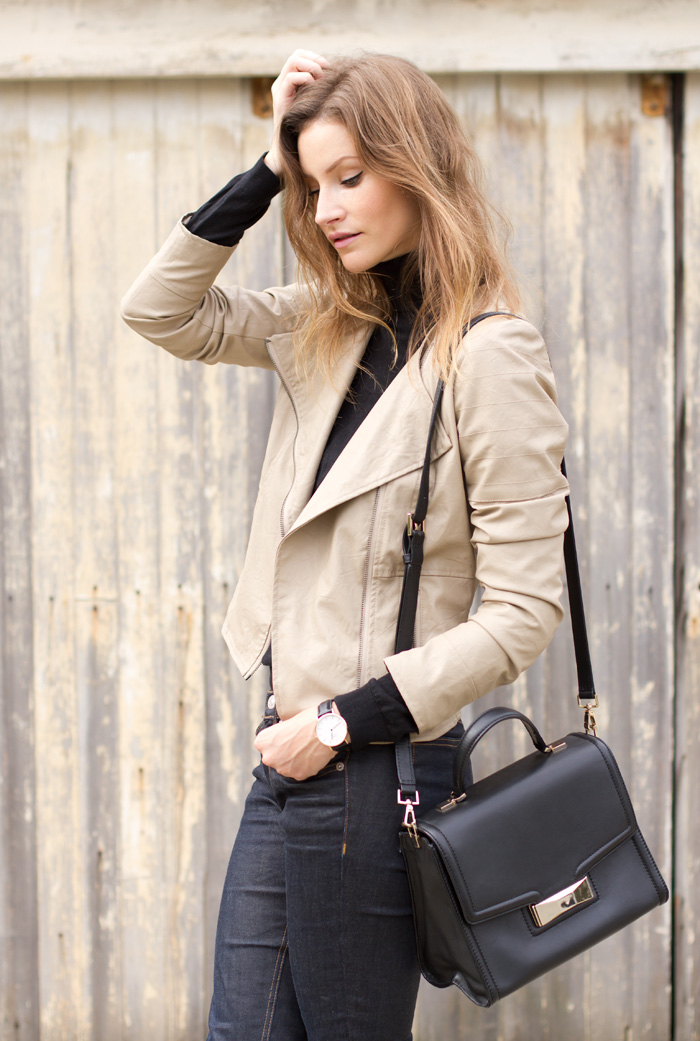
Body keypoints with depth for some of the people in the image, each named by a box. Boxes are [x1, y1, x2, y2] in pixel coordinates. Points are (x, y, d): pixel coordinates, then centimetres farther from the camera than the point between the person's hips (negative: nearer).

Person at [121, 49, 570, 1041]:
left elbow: (522, 612, -16)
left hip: (376, 771, -7)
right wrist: (266, 172, 3)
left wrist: (341, 723, -13)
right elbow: (162, 311, 13)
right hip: (295, 751, 7)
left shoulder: (491, 358, -15)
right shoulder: (330, 327, 8)